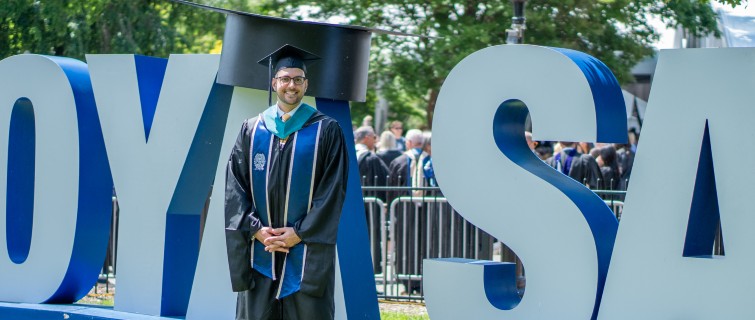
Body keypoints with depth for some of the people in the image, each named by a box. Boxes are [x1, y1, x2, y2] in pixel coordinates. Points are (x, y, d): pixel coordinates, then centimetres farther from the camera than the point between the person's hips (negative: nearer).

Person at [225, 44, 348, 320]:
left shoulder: (326, 130, 2)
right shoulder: (251, 130, 10)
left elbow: (332, 190, -3)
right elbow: (235, 186, 6)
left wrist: (300, 233, -10)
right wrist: (256, 229, -8)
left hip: (307, 253, -2)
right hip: (259, 249, 2)